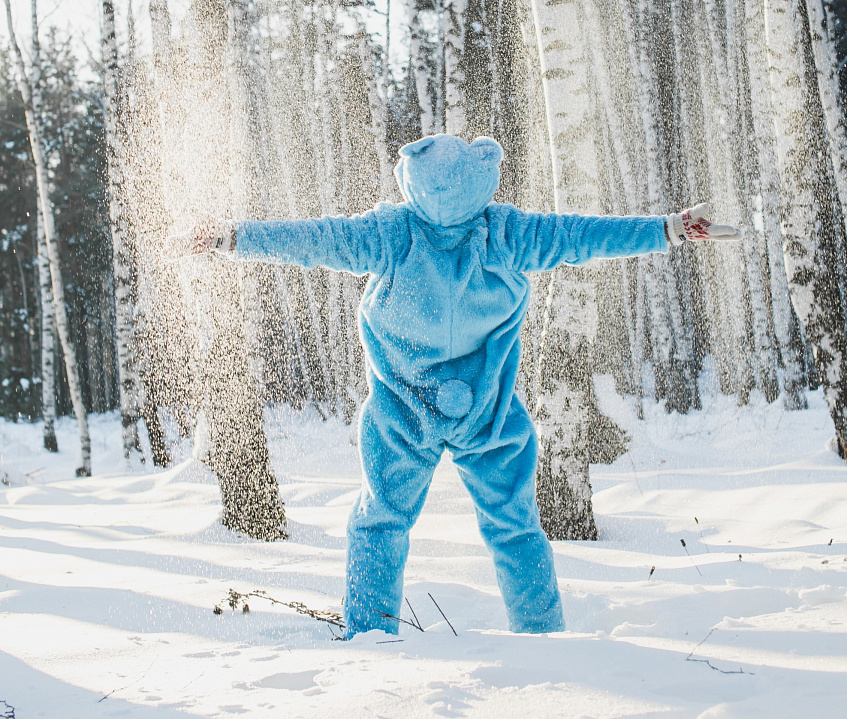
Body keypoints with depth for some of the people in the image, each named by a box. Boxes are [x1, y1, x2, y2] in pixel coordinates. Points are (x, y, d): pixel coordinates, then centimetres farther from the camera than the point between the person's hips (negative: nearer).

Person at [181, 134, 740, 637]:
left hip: (402, 418, 0)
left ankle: (369, 633, 14)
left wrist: (236, 238, 2)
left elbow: (315, 239, -10)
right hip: (491, 419, 0)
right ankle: (543, 634, 16)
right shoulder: (507, 234, -14)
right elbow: (578, 235, -9)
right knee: (514, 525, 13)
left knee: (382, 520, 15)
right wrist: (668, 231, -1)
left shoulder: (389, 234, -16)